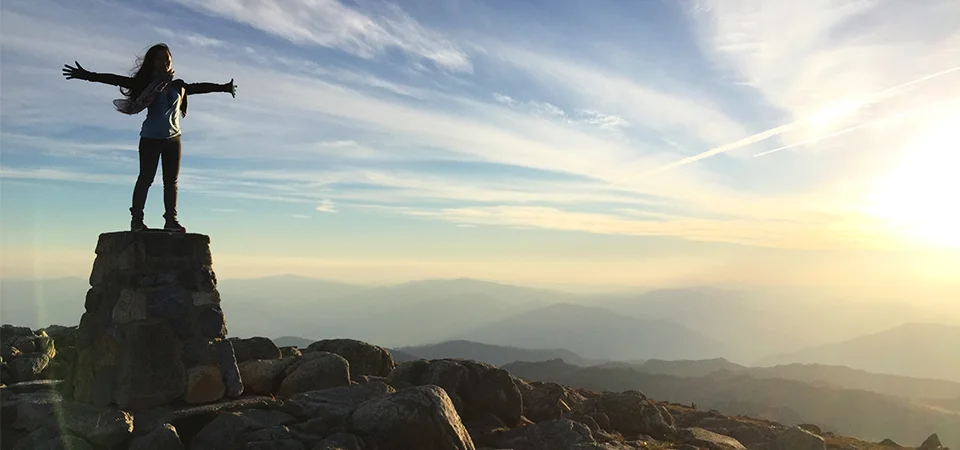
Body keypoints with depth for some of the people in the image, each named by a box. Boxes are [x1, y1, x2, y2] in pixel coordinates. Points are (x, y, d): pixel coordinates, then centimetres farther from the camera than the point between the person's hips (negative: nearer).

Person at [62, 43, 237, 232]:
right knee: (145, 178, -2)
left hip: (173, 138, 3)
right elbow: (116, 80, -5)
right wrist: (88, 75, -13)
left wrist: (224, 87, 28)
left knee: (171, 181, 2)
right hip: (150, 138, -3)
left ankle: (171, 219, 4)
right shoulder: (146, 84, 0)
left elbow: (201, 87, 20)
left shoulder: (178, 86, 9)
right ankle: (136, 219, 3)